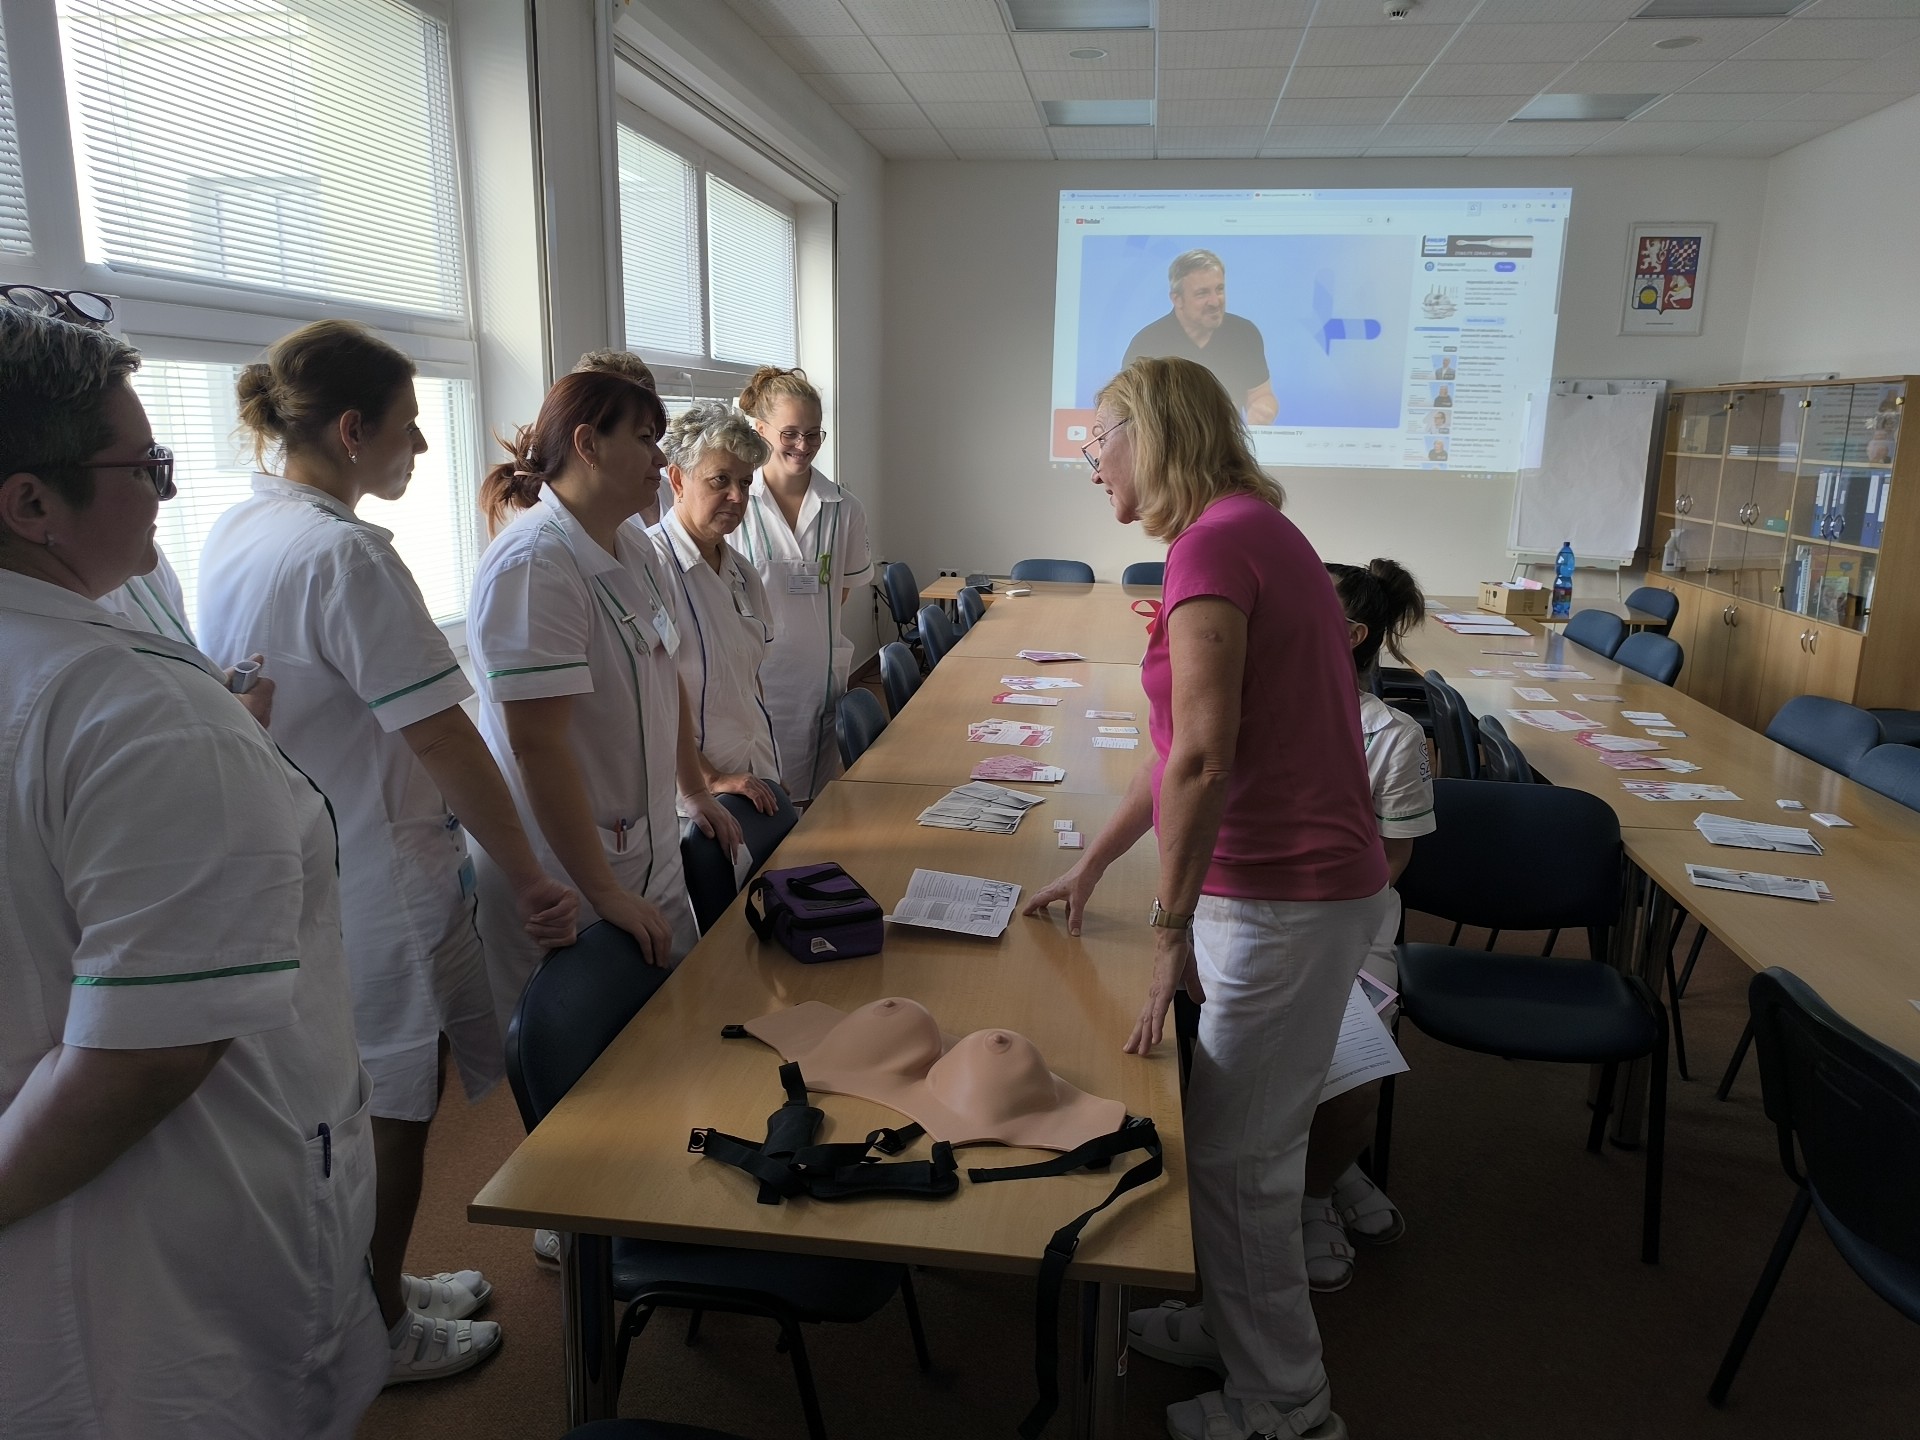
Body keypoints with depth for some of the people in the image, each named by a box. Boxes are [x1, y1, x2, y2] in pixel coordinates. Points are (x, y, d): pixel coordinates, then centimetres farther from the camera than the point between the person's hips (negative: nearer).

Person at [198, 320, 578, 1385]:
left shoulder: (232, 532, 5)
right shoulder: (345, 555, -24)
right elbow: (442, 739, -24)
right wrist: (532, 880, -18)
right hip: (374, 886, -9)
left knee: (351, 1100, 23)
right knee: (392, 1110, 10)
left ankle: (376, 1288, 42)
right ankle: (384, 1335, 30)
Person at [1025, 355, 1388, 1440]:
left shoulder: (1215, 543, -18)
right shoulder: (1255, 531, 15)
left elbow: (1202, 758, -26)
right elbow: (1192, 743, 19)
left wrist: (1172, 928, -18)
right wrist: (1093, 865, 23)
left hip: (1289, 901, -10)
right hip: (1309, 882, 10)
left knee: (1239, 1159, 6)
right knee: (1249, 1138, 23)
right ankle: (1236, 1325, 43)